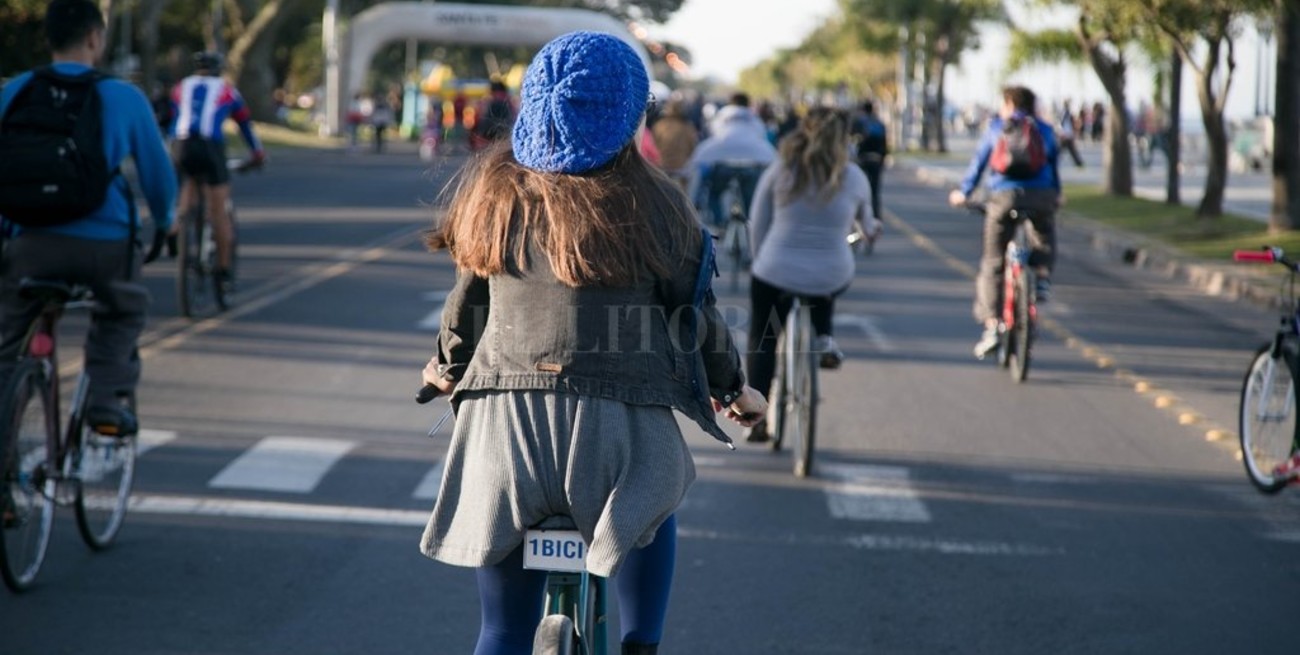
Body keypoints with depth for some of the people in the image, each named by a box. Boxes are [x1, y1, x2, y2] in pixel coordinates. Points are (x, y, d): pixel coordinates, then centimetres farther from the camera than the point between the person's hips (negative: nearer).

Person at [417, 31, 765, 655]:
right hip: (616, 428, -1)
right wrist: (733, 386, 24)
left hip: (504, 421, 1)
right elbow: (694, 313, 4)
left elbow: (467, 300, 13)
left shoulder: (494, 191, 4)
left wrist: (448, 366, 34)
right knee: (651, 506, 35)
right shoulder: (651, 205, -3)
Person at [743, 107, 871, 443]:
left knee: (762, 341, 20)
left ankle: (758, 418, 14)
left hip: (776, 274, -1)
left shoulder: (780, 170, -3)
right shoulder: (854, 178, -1)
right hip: (832, 280, 1)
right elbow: (864, 221, 18)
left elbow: (757, 224, 3)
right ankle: (823, 339, 20)